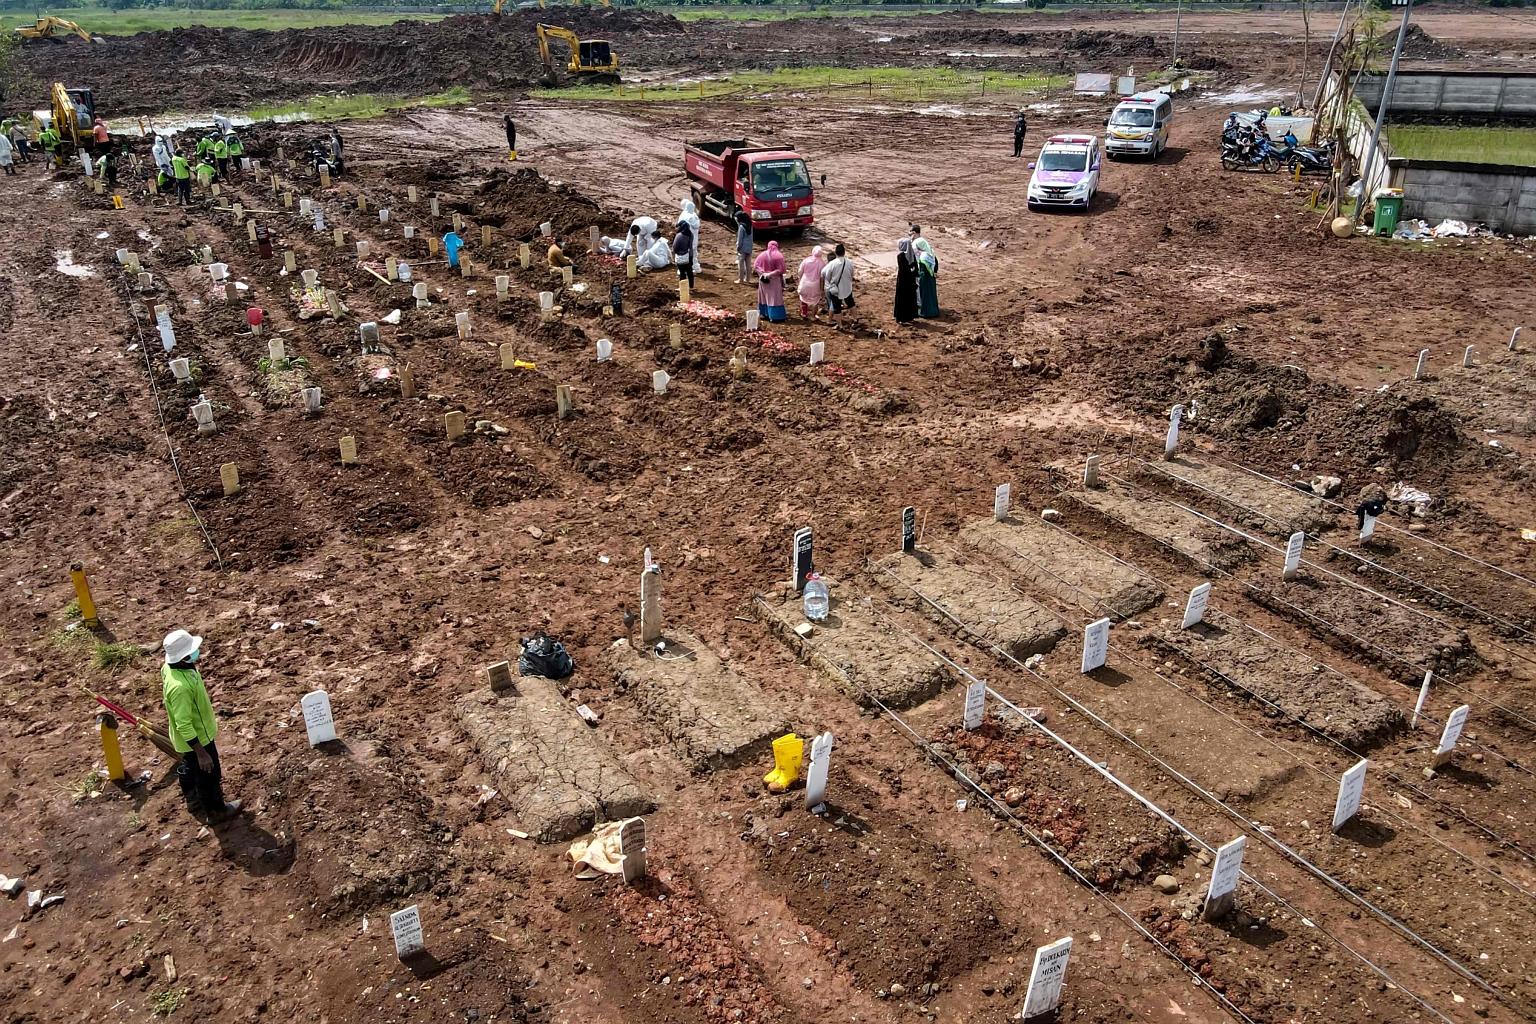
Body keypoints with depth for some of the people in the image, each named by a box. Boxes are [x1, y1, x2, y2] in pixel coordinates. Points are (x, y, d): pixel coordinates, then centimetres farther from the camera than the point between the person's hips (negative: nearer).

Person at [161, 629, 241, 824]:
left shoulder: (169, 666, -15)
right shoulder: (179, 687, -42)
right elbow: (184, 726, -34)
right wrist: (201, 753, -26)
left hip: (191, 734, 9)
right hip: (196, 738, -9)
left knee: (189, 766, 32)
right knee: (209, 774, 16)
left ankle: (193, 799, 57)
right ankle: (216, 811, 38)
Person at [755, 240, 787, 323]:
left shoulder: (762, 255, -2)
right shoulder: (779, 256, -11)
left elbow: (755, 266, -5)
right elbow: (781, 270, -15)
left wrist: (762, 273, -11)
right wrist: (771, 274, -14)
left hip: (763, 280, 3)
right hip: (775, 280, -3)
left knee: (765, 297, 16)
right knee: (774, 298, 0)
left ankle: (765, 314, 21)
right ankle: (775, 317, -1)